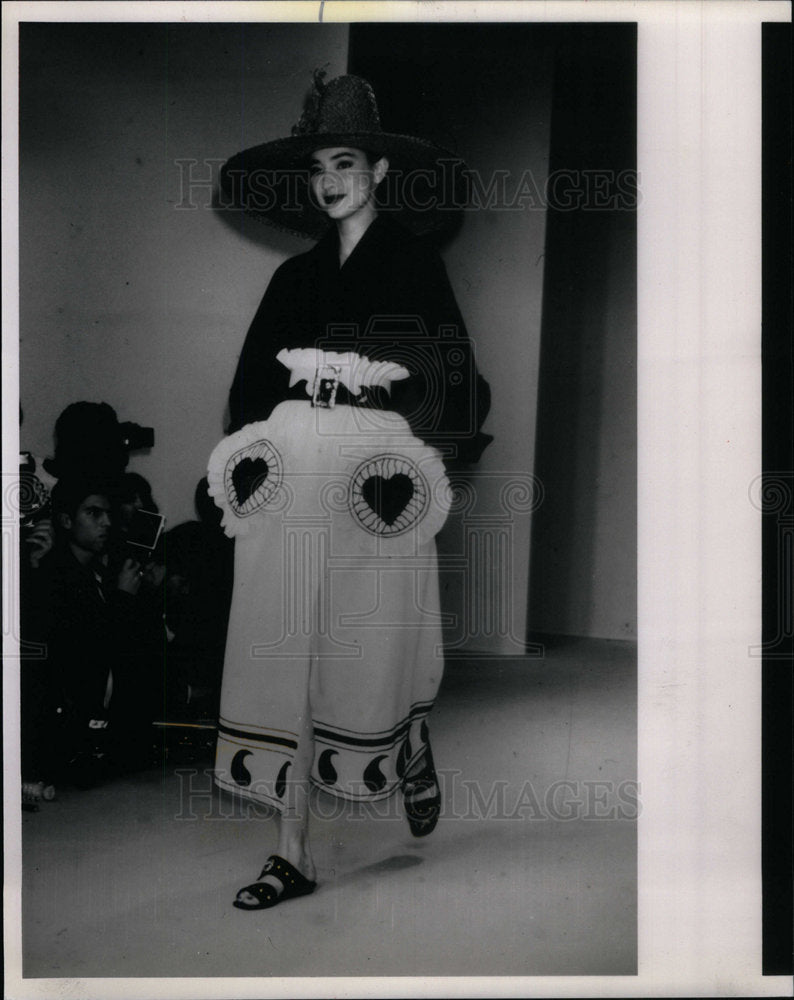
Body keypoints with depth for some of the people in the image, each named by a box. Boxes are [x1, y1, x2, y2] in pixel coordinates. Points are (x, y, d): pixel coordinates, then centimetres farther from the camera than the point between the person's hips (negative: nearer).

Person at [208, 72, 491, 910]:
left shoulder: (414, 264, 6)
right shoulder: (295, 277, 18)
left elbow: (455, 383, 1)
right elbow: (250, 383, 18)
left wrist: (427, 457, -10)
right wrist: (252, 450, 4)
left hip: (376, 476, -4)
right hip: (289, 471, 4)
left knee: (371, 648, 0)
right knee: (281, 654, 0)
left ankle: (414, 748, 37)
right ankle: (292, 854, 9)